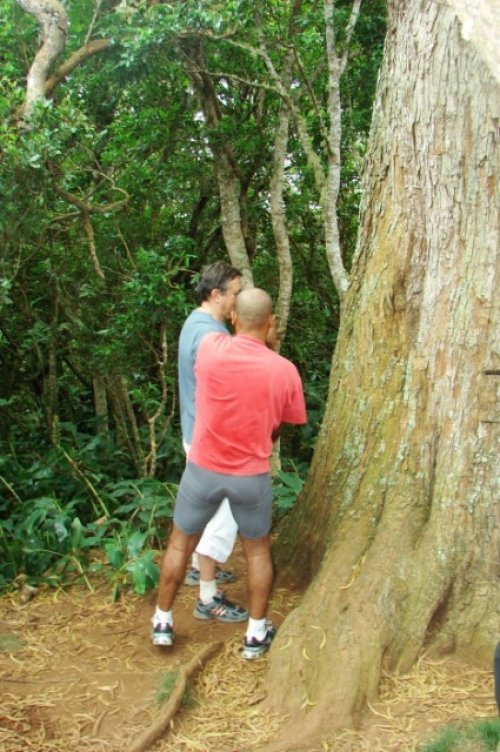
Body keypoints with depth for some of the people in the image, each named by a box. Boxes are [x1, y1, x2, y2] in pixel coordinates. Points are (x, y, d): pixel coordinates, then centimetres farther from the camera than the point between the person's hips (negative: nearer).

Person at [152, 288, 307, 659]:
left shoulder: (211, 348, -15)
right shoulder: (284, 370, -13)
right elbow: (283, 424, 2)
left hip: (204, 469, 0)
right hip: (252, 475, 0)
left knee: (181, 543, 20)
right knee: (258, 550, 20)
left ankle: (163, 621, 30)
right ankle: (256, 634, 28)